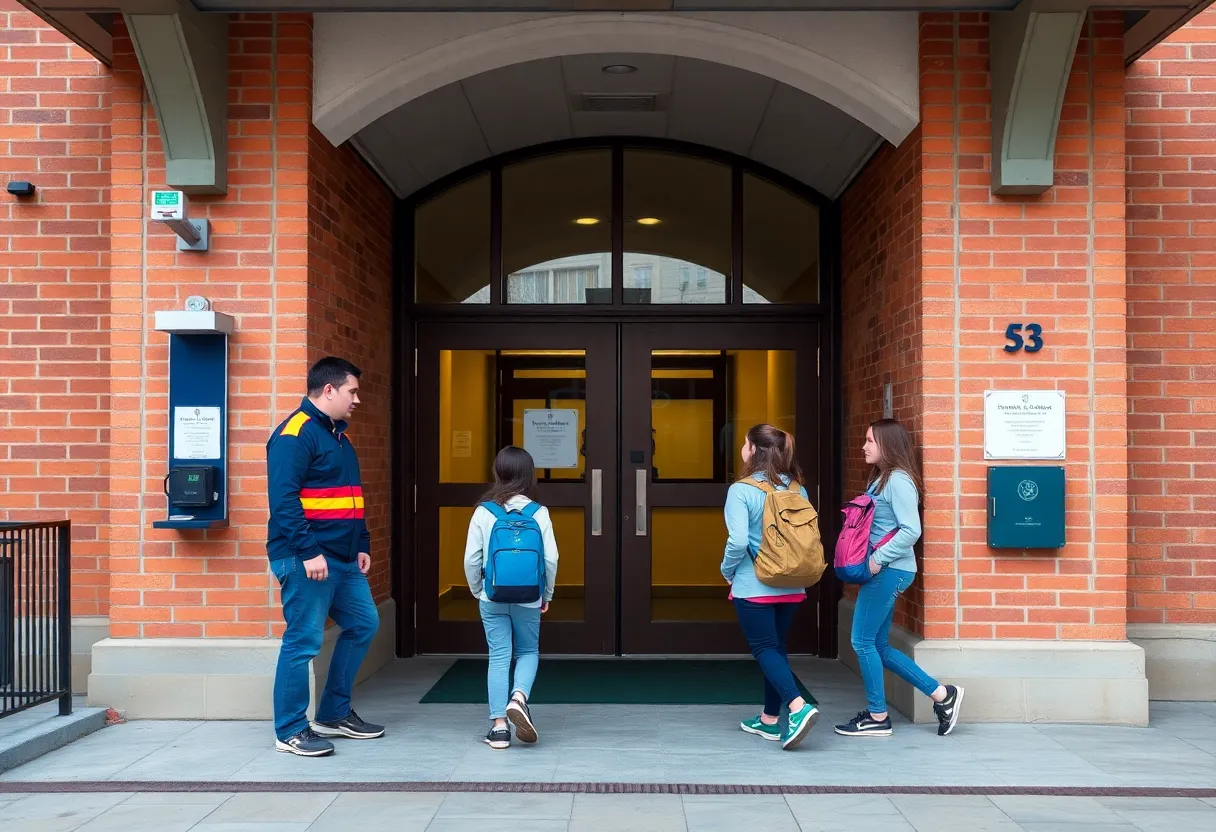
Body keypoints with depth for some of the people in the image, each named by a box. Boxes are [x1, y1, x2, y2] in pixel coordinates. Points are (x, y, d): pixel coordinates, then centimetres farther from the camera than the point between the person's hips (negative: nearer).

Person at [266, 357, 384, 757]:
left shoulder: (338, 436, 18)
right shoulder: (295, 433, -13)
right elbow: (284, 500, -21)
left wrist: (362, 545, 16)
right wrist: (309, 552, -24)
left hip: (343, 559, 10)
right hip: (306, 560, -10)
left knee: (363, 625, 15)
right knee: (304, 641, -3)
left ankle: (334, 714, 26)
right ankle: (290, 731, 10)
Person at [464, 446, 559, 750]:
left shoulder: (483, 512, -5)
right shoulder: (538, 513, -7)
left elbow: (471, 558, -5)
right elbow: (551, 559, -7)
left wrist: (477, 590, 12)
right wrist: (546, 595, 7)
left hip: (492, 597, 0)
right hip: (528, 598, 0)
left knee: (498, 656, 8)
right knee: (528, 652, 17)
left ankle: (499, 725, 7)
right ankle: (519, 697, -9)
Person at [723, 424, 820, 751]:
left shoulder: (741, 491, -14)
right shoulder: (796, 489, 3)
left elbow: (738, 541, -21)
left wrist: (727, 571, -4)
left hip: (753, 586, -6)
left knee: (765, 649, 0)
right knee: (777, 646, 16)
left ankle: (798, 707, -19)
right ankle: (770, 719, 24)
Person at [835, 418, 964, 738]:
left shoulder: (898, 480, -14)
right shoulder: (881, 479, 16)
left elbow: (911, 531, -21)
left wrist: (878, 559, -19)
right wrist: (873, 560, 6)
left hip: (889, 571, -10)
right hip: (883, 571, 10)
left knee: (863, 641, -2)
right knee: (878, 645, 12)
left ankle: (877, 717, 10)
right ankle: (942, 694, 18)